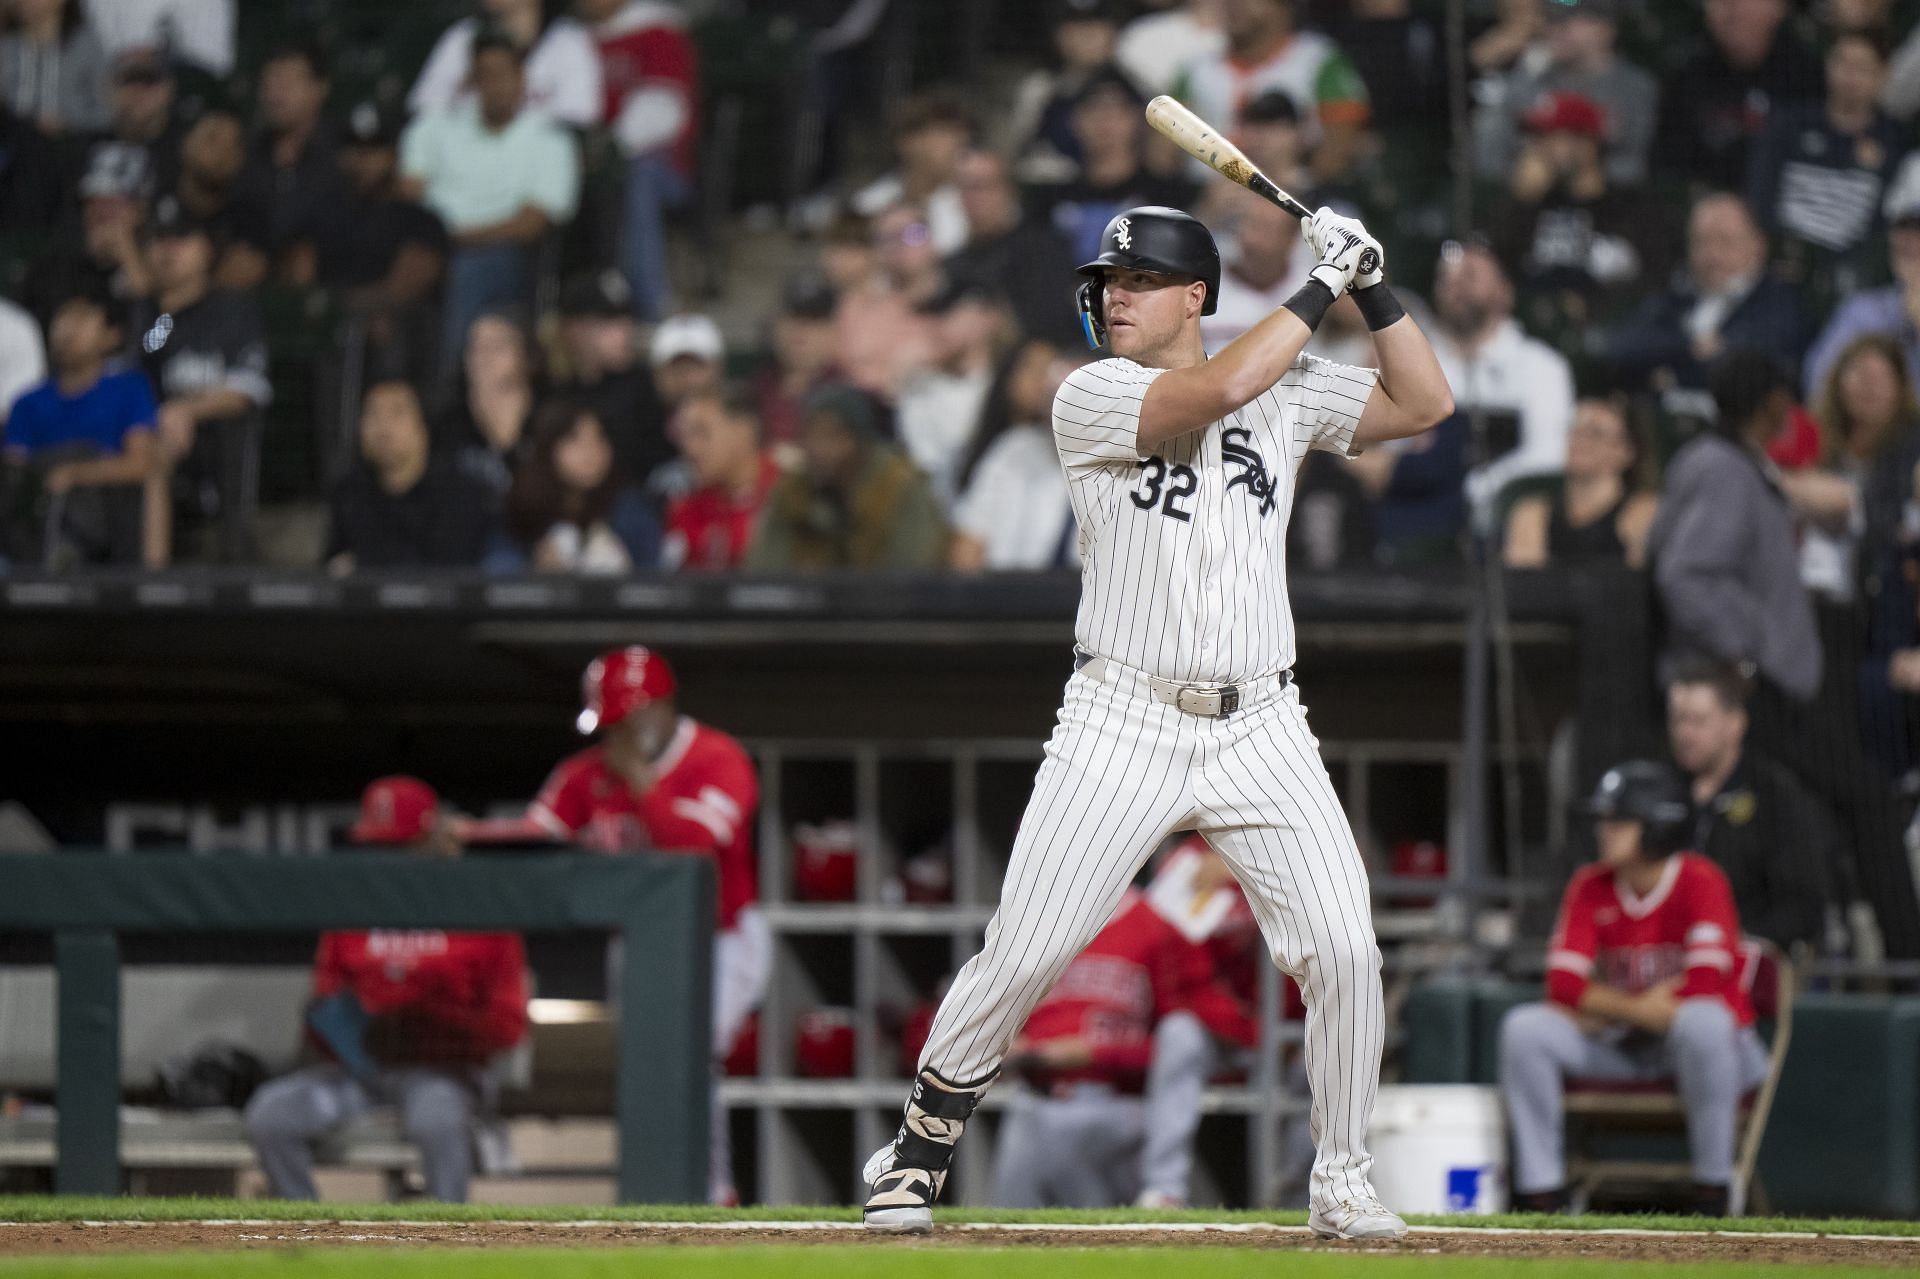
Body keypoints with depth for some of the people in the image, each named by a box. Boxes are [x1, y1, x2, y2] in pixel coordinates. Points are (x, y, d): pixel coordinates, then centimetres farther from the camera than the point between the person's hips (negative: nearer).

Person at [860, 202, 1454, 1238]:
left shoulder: (1289, 393, 10)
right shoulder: (1091, 397, -4)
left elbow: (1425, 403, 13)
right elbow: (1218, 390, -20)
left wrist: (1374, 290, 2)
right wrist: (1319, 288, -11)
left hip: (1260, 733, 3)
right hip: (1122, 720, -3)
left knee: (1343, 951, -8)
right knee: (1021, 956, -7)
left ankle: (1343, 1183, 8)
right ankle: (917, 1152, 12)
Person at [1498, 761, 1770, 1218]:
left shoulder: (1700, 882, -14)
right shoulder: (1590, 886, 1)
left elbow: (1703, 992, -25)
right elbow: (1564, 985, -6)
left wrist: (1614, 1008, -16)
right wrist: (1642, 1006, -16)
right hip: (1620, 1049, 5)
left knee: (1700, 1021, -40)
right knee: (1525, 1027, -17)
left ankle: (1712, 1194, -27)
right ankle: (1541, 1194, -15)